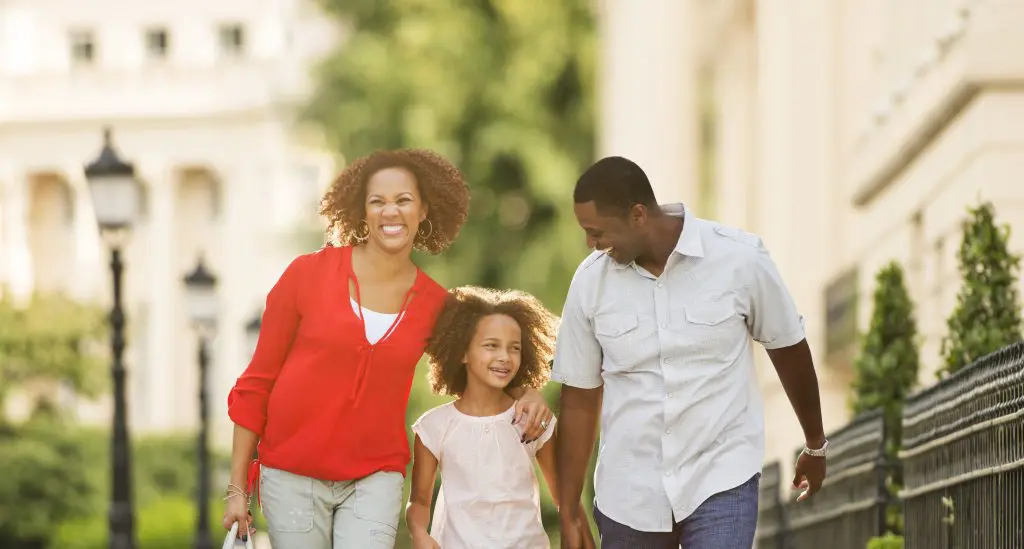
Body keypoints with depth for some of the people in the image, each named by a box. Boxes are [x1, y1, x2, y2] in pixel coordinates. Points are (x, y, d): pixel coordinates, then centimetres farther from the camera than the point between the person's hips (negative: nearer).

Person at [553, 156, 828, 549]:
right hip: (628, 494, 3)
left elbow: (789, 349, 6)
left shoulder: (739, 259, -10)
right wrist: (568, 513, 5)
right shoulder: (590, 281, -4)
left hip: (721, 482, -3)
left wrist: (815, 445, 19)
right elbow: (579, 398, 4)